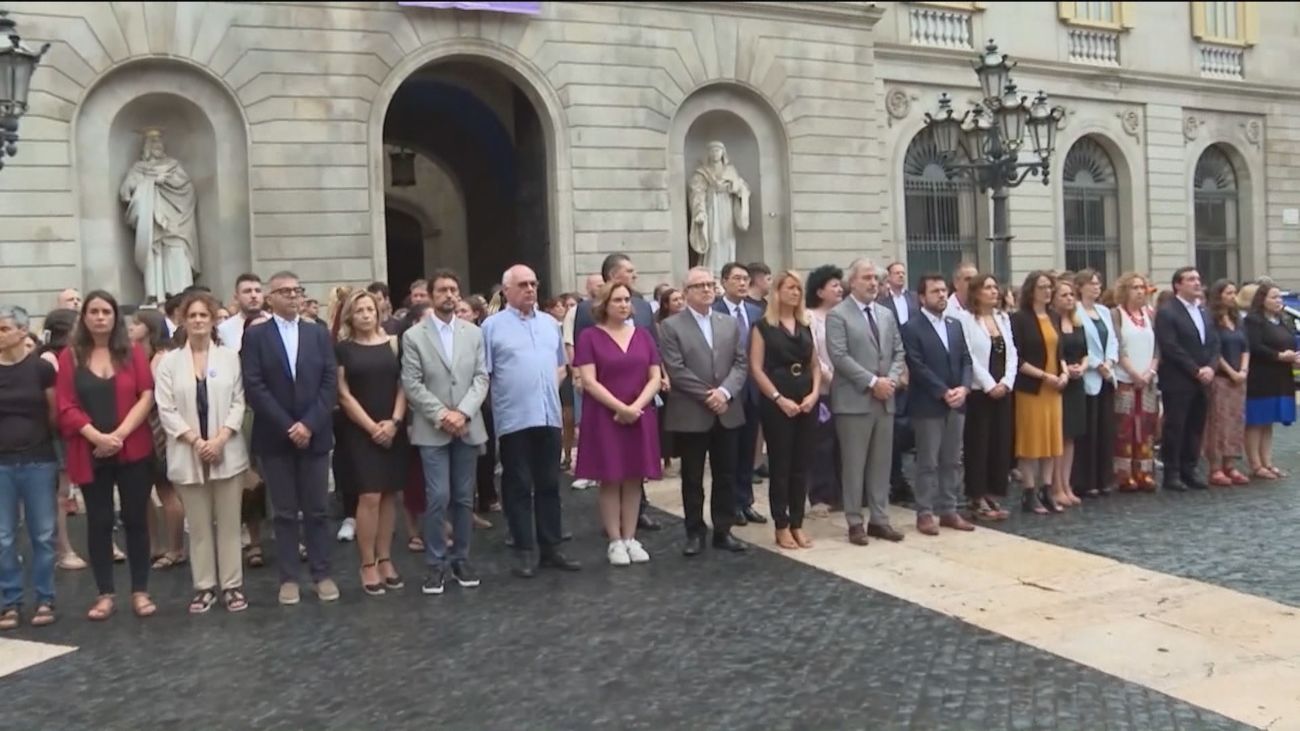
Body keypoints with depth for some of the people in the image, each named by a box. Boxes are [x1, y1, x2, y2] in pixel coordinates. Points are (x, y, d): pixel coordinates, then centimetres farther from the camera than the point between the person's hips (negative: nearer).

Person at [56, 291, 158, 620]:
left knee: (135, 519, 4)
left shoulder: (133, 353, 4)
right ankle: (105, 594, 15)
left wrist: (120, 434, -14)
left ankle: (140, 591, 13)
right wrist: (97, 437, -15)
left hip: (133, 450, 0)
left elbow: (147, 396, -4)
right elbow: (66, 406, -2)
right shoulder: (70, 357, 4)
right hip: (90, 453, 0)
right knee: (99, 522, 6)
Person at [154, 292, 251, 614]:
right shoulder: (169, 362, 3)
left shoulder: (229, 357, 3)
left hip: (227, 452, 0)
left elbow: (238, 402, -1)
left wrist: (220, 438, -13)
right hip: (188, 455, 0)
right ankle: (204, 587, 15)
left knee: (229, 522, 5)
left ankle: (232, 585, 12)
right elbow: (166, 410, -2)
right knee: (199, 525, 7)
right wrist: (195, 441, -12)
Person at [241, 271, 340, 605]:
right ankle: (288, 578, 14)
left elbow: (330, 383, 1)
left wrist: (309, 424, -11)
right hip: (275, 438, -2)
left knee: (316, 510, 7)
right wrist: (288, 427, -13)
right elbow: (253, 387, -8)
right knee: (285, 512, 5)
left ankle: (322, 574, 15)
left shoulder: (319, 334, 8)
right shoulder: (255, 336, 1)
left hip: (314, 435, 2)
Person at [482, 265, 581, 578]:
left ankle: (550, 548, 19)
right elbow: (483, 374, -6)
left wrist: (549, 388, 7)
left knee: (549, 485, 10)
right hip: (514, 419, -5)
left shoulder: (550, 323, 13)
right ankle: (525, 551, 9)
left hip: (549, 416, 5)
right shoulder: (492, 326, -3)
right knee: (518, 487, 2)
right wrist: (510, 392, -8)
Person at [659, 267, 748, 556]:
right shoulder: (671, 326, -3)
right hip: (690, 414, -4)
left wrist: (725, 391, -12)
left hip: (728, 412, 4)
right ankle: (695, 533, 15)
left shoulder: (730, 323, 12)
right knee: (692, 478, 5)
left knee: (726, 476, 8)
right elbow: (676, 370, -11)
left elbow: (741, 362, 4)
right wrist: (707, 396, -14)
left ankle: (723, 531, 18)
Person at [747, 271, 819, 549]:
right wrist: (779, 398, -14)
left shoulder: (806, 326, 13)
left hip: (807, 402, 5)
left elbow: (815, 365, 13)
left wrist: (814, 393, -4)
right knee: (780, 465, 1)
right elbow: (756, 368, -7)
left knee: (801, 465, 7)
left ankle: (797, 524, 15)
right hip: (777, 404, -5)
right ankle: (782, 527, 8)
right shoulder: (763, 326, -2)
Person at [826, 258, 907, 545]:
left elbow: (899, 352, 14)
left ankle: (880, 519, 18)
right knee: (854, 464, 0)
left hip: (885, 400, 6)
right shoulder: (837, 315, -6)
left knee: (881, 463, 10)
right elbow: (840, 357, -15)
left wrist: (892, 379, -5)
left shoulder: (887, 315, 15)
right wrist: (872, 382, -17)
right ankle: (855, 522, 8)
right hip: (854, 400, -6)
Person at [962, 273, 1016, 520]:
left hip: (1002, 391, 6)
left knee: (1001, 444, 7)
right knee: (978, 445, -2)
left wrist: (1006, 382, -5)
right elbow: (969, 358, -13)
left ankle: (994, 496, 15)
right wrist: (989, 385, -14)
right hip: (979, 392, -6)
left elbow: (1012, 353, 9)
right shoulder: (966, 320, -8)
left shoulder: (1003, 318, 13)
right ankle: (977, 500, 4)